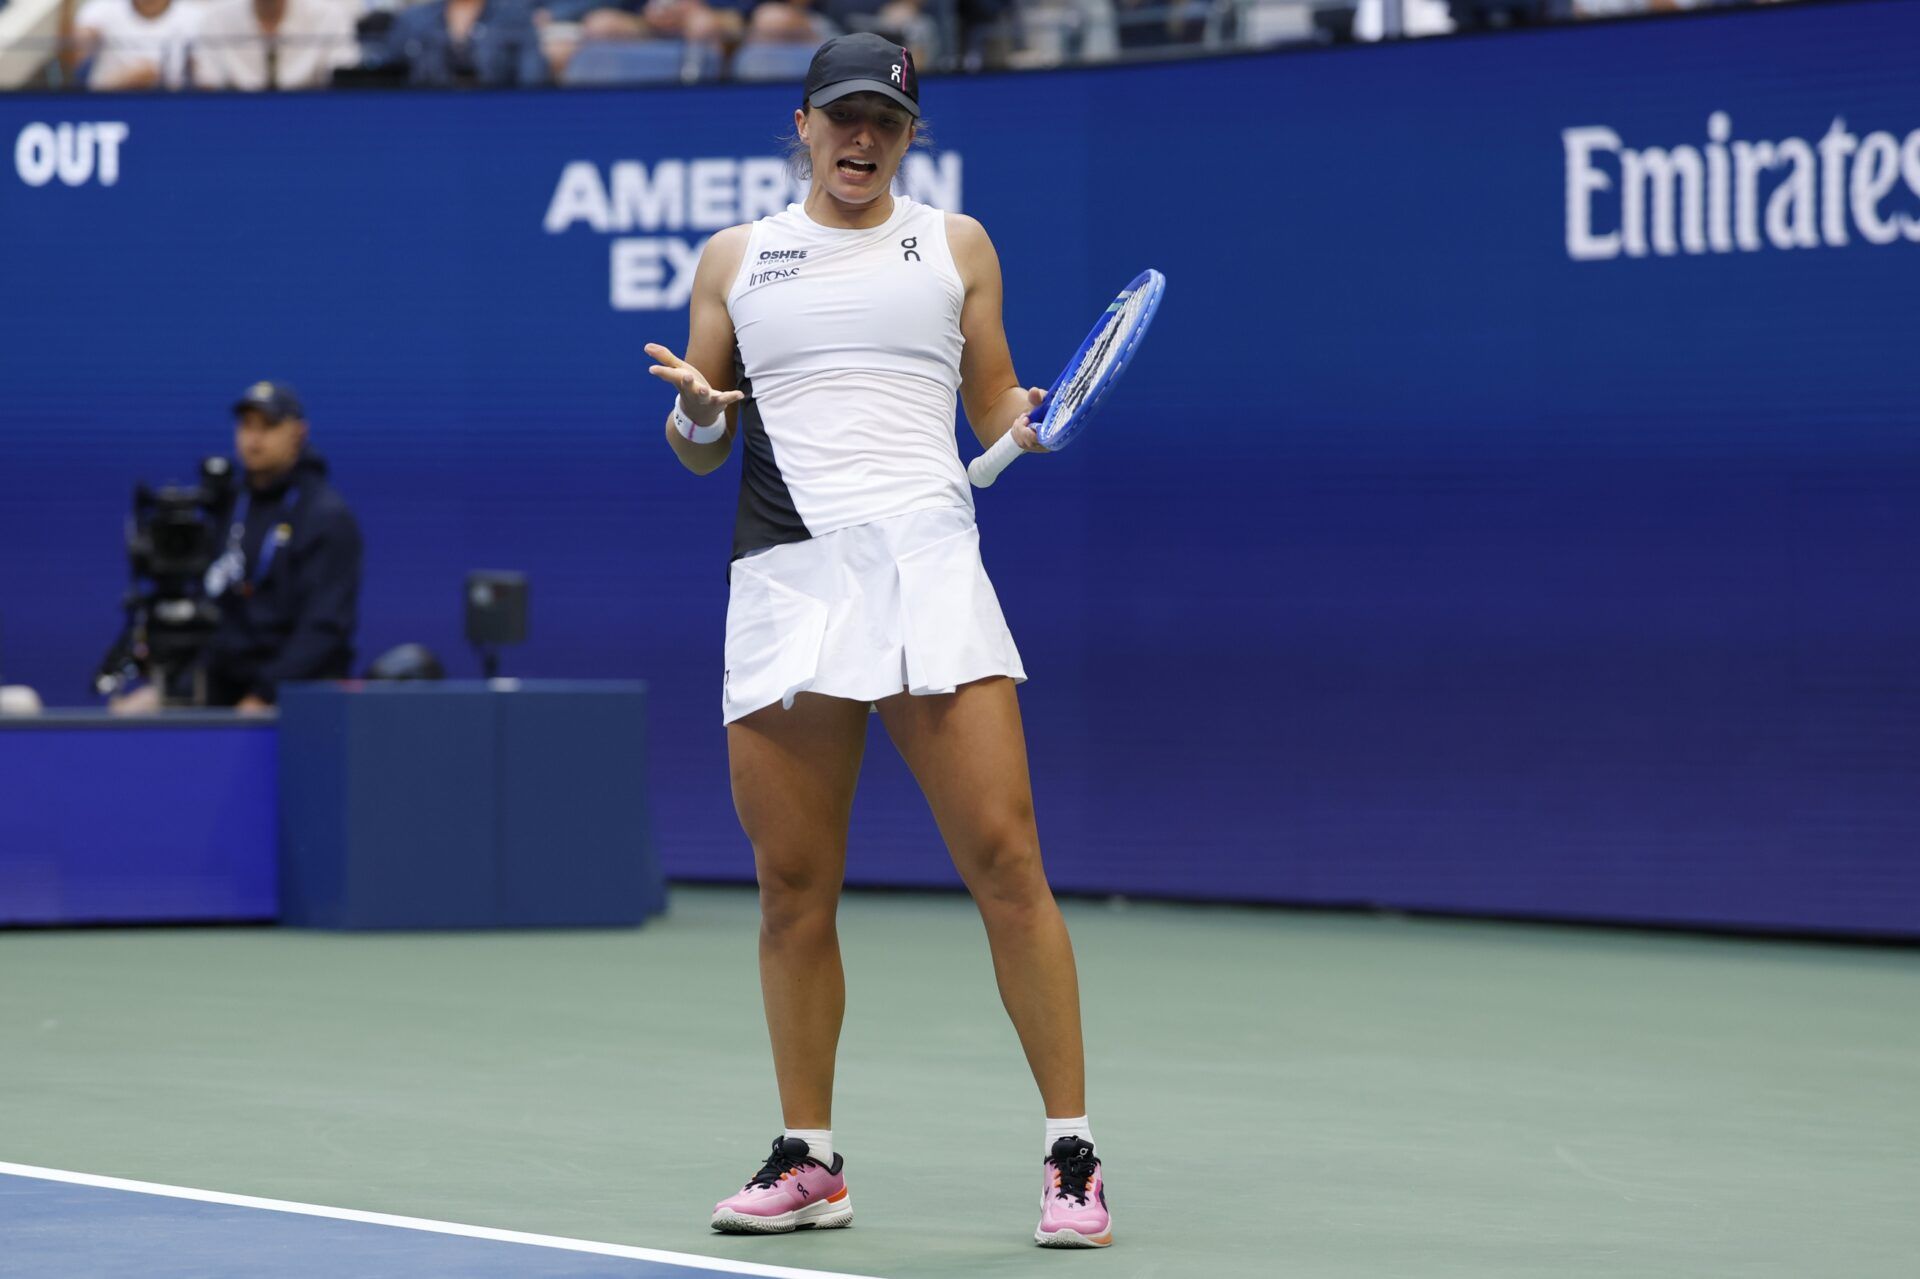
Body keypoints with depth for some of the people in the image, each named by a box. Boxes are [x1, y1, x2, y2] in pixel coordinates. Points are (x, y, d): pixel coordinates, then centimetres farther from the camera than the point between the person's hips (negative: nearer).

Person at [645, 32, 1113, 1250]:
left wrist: (1029, 424, -6)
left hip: (927, 557, -1)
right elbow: (701, 449, 17)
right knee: (794, 886, 2)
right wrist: (698, 413, -5)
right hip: (785, 579, 1)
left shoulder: (955, 245, 14)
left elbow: (995, 411, 16)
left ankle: (1072, 1156, -6)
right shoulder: (736, 258, 15)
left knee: (1006, 859, -10)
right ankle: (809, 1160, 15)